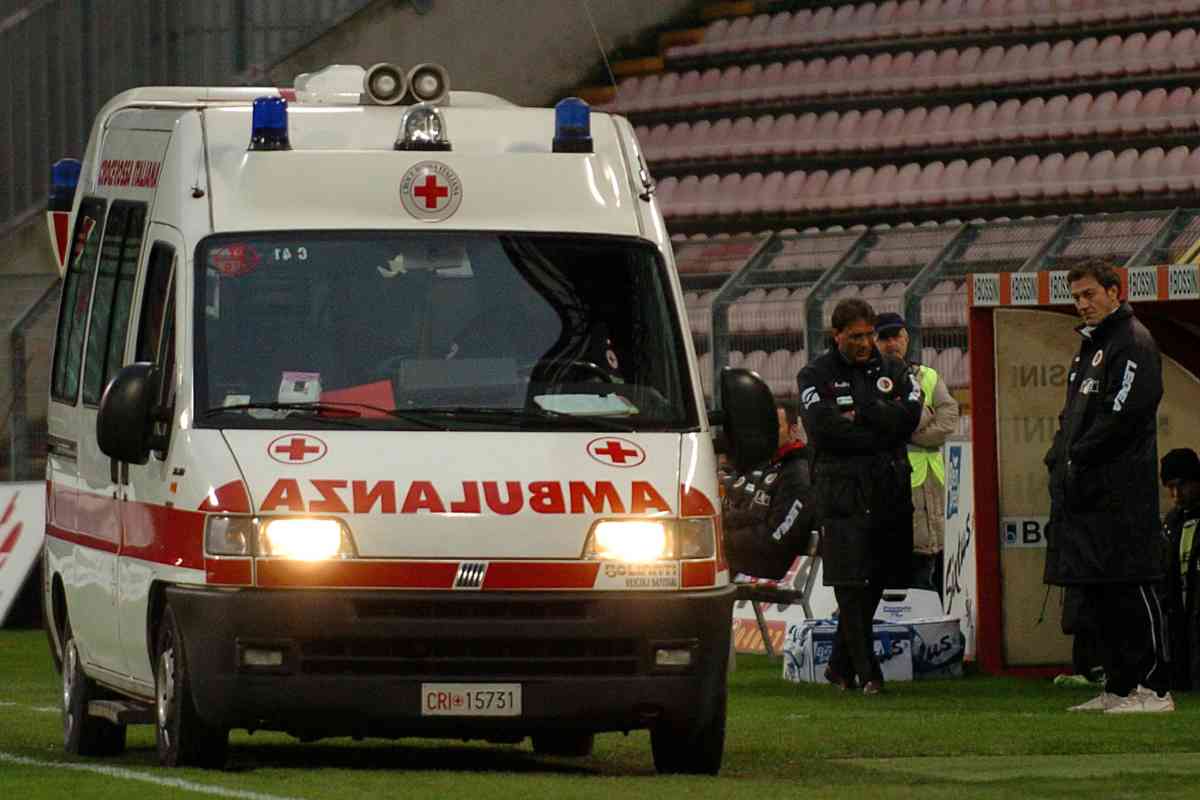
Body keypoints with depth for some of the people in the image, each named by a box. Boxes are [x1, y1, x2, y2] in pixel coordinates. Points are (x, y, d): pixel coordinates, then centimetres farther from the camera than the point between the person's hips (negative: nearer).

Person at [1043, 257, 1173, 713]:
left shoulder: (1133, 343, -8)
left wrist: (1078, 459, -14)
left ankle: (1154, 688, -9)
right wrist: (1059, 458, 9)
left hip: (1120, 491, -10)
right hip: (1085, 489, 10)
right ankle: (1118, 687, 14)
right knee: (1098, 592, 9)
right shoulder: (1090, 346, 22)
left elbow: (1123, 415, -17)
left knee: (1130, 589, -10)